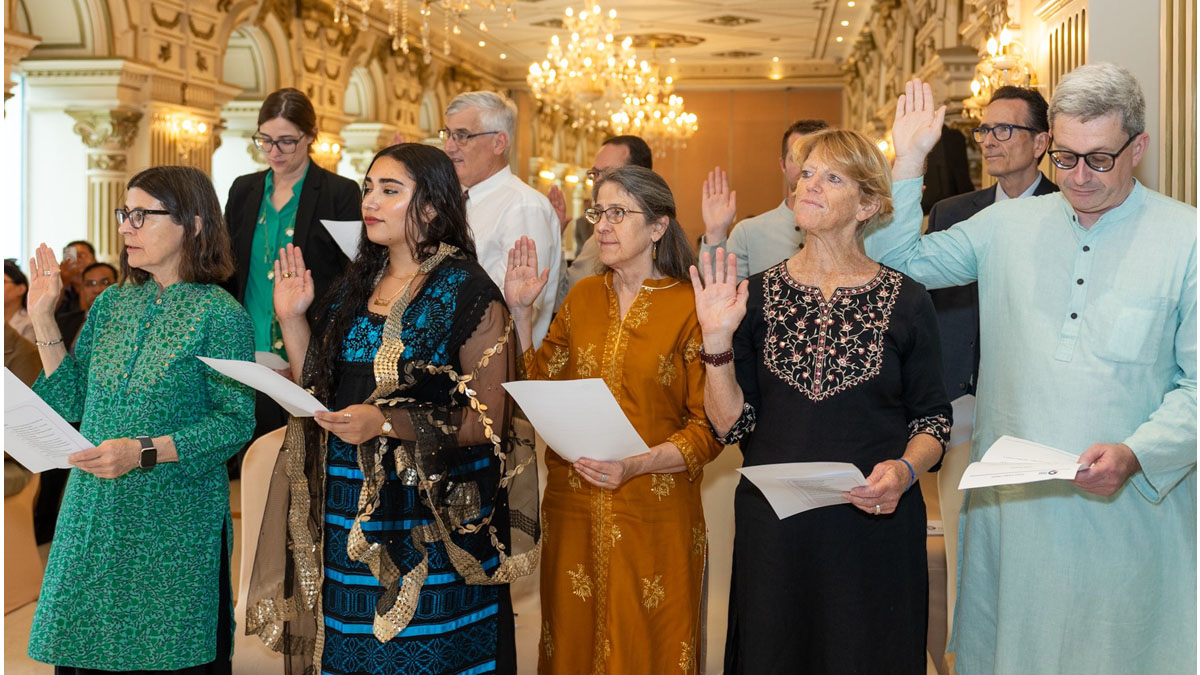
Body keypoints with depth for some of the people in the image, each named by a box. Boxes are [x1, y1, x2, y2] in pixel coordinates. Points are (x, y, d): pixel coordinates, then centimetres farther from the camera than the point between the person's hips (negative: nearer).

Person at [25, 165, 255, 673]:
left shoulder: (218, 314, -9)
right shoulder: (110, 305, 9)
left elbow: (236, 421, -12)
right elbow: (72, 404, 8)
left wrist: (143, 452, -20)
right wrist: (43, 321, 2)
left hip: (175, 522, -5)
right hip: (94, 513, 5)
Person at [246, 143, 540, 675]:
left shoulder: (469, 293, -9)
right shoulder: (352, 289, 11)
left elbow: (488, 421, -13)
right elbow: (320, 396, 12)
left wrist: (386, 423, -22)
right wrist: (292, 320, 3)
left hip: (432, 526, -5)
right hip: (347, 517, 6)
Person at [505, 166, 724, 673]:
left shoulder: (690, 307, -9)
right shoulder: (583, 297, 8)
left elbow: (709, 430, -10)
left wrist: (636, 465, -22)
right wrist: (520, 312, 2)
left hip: (654, 516, -4)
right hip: (575, 512, 5)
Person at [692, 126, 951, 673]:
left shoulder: (905, 302, -2)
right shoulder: (758, 296, 1)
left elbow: (932, 418, 4)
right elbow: (730, 424, -1)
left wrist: (905, 471, -15)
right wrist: (718, 340, -13)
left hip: (875, 524, -1)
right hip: (772, 526, 2)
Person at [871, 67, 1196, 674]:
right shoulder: (1007, 225, 6)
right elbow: (899, 260, 10)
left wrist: (1133, 456, -20)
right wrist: (909, 157, 1)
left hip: (1127, 508, -2)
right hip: (1009, 504, 3)